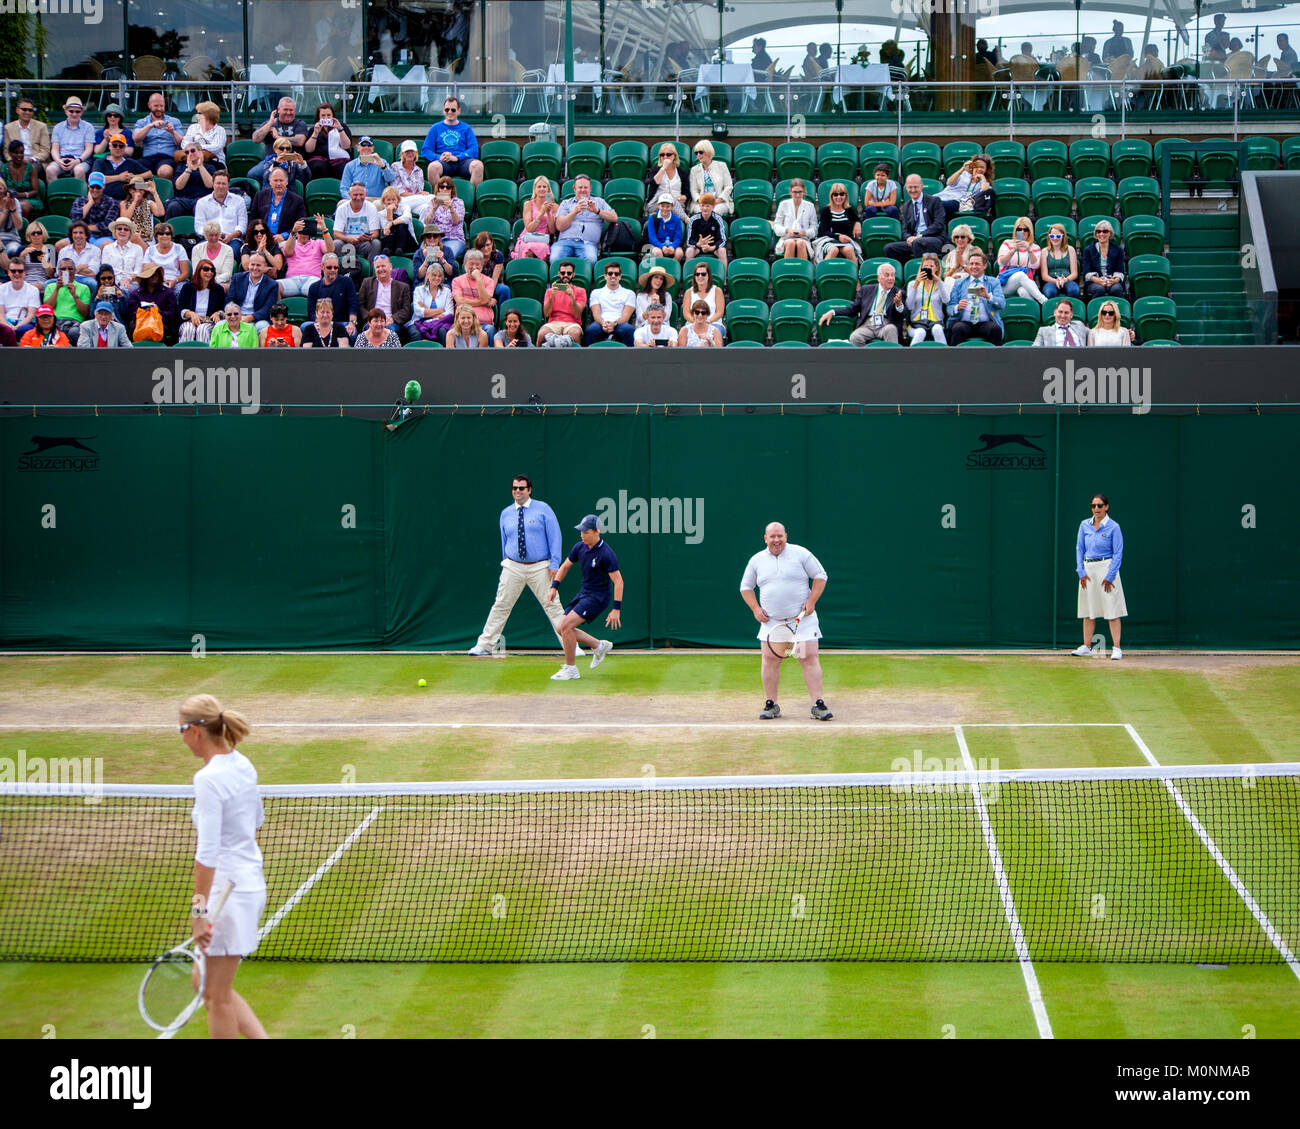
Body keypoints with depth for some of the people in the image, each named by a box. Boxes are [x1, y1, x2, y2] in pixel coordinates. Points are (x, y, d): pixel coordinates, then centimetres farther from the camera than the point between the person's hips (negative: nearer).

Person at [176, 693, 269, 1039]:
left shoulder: (208, 779, -19)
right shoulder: (243, 765, 7)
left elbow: (208, 852, -23)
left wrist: (198, 909, -22)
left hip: (227, 889, -9)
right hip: (252, 882, 9)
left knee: (217, 996, 3)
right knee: (206, 985, 18)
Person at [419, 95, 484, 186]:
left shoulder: (466, 128, 19)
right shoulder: (435, 128, 20)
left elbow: (474, 151, 6)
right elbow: (425, 151, 11)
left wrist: (456, 157, -11)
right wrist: (438, 157, -10)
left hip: (462, 161, 0)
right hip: (444, 162, 0)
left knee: (478, 165, -33)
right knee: (433, 166, -37)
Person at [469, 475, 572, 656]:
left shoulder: (543, 509, 1)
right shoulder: (506, 514, 11)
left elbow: (554, 536, -2)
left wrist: (554, 564, -9)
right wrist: (506, 564, 17)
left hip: (540, 568, -3)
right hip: (513, 567, 3)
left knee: (552, 605, -6)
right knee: (501, 606, 1)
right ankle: (484, 645, 7)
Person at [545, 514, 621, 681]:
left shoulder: (606, 554, -20)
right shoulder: (580, 548, 2)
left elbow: (618, 581, -20)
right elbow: (565, 566, 17)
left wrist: (616, 609, -25)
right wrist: (554, 587, 6)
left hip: (597, 597, -8)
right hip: (583, 593, 8)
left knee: (566, 625, -19)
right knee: (562, 629, 6)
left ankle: (571, 669, -8)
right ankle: (599, 646, 22)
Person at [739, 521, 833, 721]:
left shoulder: (800, 554, 0)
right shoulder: (757, 560, 8)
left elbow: (820, 576, 3)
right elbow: (746, 587, 18)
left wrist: (811, 601, -8)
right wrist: (755, 609, 3)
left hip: (802, 619, -3)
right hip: (771, 621, 3)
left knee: (810, 658, -9)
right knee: (770, 659, -2)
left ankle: (818, 705, -10)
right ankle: (771, 705, 8)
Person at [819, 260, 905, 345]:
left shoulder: (898, 293, 13)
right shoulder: (866, 290, 18)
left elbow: (903, 315, -1)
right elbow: (852, 309, 20)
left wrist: (898, 304, -24)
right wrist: (832, 312, 7)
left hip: (886, 325, -1)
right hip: (867, 325, 1)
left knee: (890, 329, -37)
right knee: (854, 337, -31)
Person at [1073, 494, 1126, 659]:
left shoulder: (1113, 527, -6)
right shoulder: (1085, 525, 7)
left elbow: (1118, 553, -7)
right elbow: (1079, 549, 10)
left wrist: (1109, 576, -12)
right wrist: (1081, 572, 0)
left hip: (1107, 567, -5)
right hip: (1088, 569, 5)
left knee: (1112, 610, -7)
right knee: (1088, 609, 6)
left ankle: (1116, 648, -8)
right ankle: (1086, 647, 11)